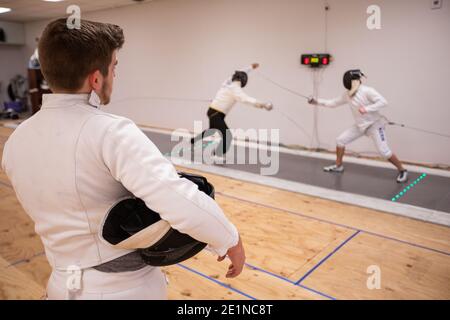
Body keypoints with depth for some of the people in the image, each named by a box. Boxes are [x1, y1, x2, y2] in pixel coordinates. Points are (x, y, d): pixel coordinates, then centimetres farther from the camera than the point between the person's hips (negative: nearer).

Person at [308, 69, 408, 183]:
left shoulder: (367, 91, -22)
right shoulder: (347, 94, 0)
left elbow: (383, 102, -29)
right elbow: (333, 103, 9)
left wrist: (367, 108, -37)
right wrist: (317, 102, 4)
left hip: (374, 125, -7)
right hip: (360, 126, 7)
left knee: (384, 152, -14)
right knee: (340, 140, 4)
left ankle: (402, 171, 5)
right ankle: (338, 166, 19)